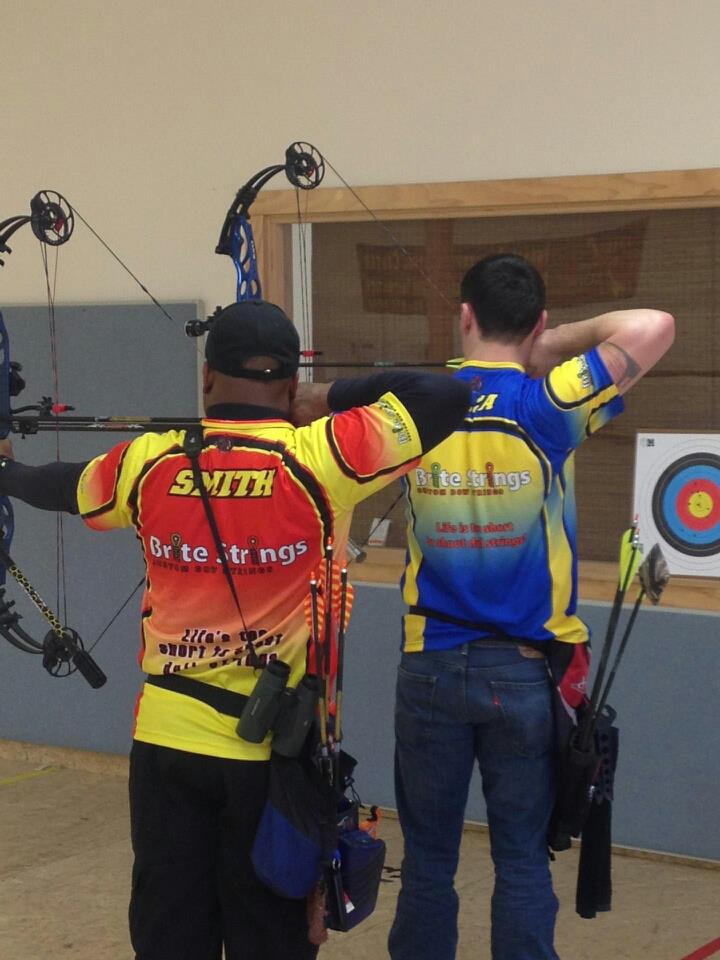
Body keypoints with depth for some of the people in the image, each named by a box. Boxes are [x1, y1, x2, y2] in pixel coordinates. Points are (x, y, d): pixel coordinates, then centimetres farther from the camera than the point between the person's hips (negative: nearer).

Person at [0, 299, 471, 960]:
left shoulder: (147, 465, -3)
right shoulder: (321, 460, -15)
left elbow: (57, 487, 18)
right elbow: (450, 394, -15)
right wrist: (334, 399, -4)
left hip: (166, 739, 3)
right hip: (275, 746, -3)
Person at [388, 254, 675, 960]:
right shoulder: (548, 405, -13)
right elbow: (653, 328, -15)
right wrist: (559, 345, -4)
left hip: (430, 667, 2)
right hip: (526, 670, -2)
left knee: (427, 855, 13)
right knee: (522, 858, 9)